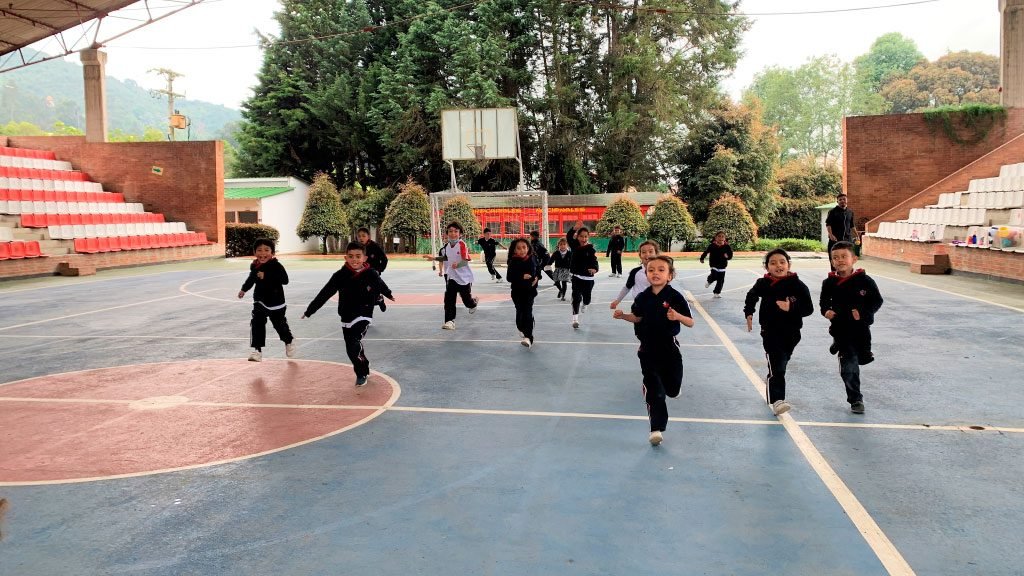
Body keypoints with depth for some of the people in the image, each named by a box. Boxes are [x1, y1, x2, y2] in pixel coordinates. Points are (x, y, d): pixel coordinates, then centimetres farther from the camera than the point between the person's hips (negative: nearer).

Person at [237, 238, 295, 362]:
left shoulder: (276, 266, -18)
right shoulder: (255, 266, -1)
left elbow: (285, 280, -32)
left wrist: (266, 276, -36)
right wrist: (244, 289, 31)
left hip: (276, 302, -4)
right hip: (260, 301, 4)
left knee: (280, 324, 11)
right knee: (257, 324, -10)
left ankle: (289, 342, 40)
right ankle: (257, 350, -6)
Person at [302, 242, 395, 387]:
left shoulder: (371, 274, -10)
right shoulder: (340, 276, -10)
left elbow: (381, 285, 12)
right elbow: (324, 294, -7)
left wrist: (389, 295, 32)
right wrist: (309, 311, -8)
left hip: (363, 316, -3)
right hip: (347, 318, 3)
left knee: (354, 346, -19)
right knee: (352, 349, 12)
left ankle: (361, 374, 2)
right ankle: (364, 371, 36)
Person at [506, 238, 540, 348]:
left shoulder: (532, 259, -3)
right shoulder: (513, 262, -11)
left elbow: (538, 269, 15)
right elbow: (510, 277, -15)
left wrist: (537, 277, -4)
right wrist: (522, 276, -26)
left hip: (530, 290, 0)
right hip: (517, 291, 0)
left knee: (528, 312, -8)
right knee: (520, 311, 14)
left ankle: (529, 337, -16)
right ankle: (522, 329, 42)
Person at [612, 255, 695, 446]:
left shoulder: (675, 297, -12)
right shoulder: (642, 297, -2)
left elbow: (690, 323, -8)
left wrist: (678, 316, -27)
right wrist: (623, 315, -3)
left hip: (669, 348, -1)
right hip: (648, 348, 1)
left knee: (672, 390, 14)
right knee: (653, 391, -2)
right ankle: (656, 430, 3)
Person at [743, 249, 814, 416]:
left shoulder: (797, 285, -8)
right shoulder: (763, 284, -4)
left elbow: (809, 308, -9)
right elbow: (751, 296, 17)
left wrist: (791, 308, -24)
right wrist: (749, 313, 6)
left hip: (791, 333, 2)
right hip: (771, 332, -2)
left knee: (781, 364, 19)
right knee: (776, 368, -14)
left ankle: (773, 392, 41)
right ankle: (777, 401, -20)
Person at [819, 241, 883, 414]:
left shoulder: (864, 280, -7)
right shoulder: (830, 283, -2)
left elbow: (877, 301, -3)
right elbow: (824, 301, 9)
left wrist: (863, 313, -18)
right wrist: (826, 311, -12)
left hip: (861, 328, 0)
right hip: (841, 330, 0)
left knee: (862, 359, 12)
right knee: (849, 367, -2)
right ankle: (855, 400, 9)